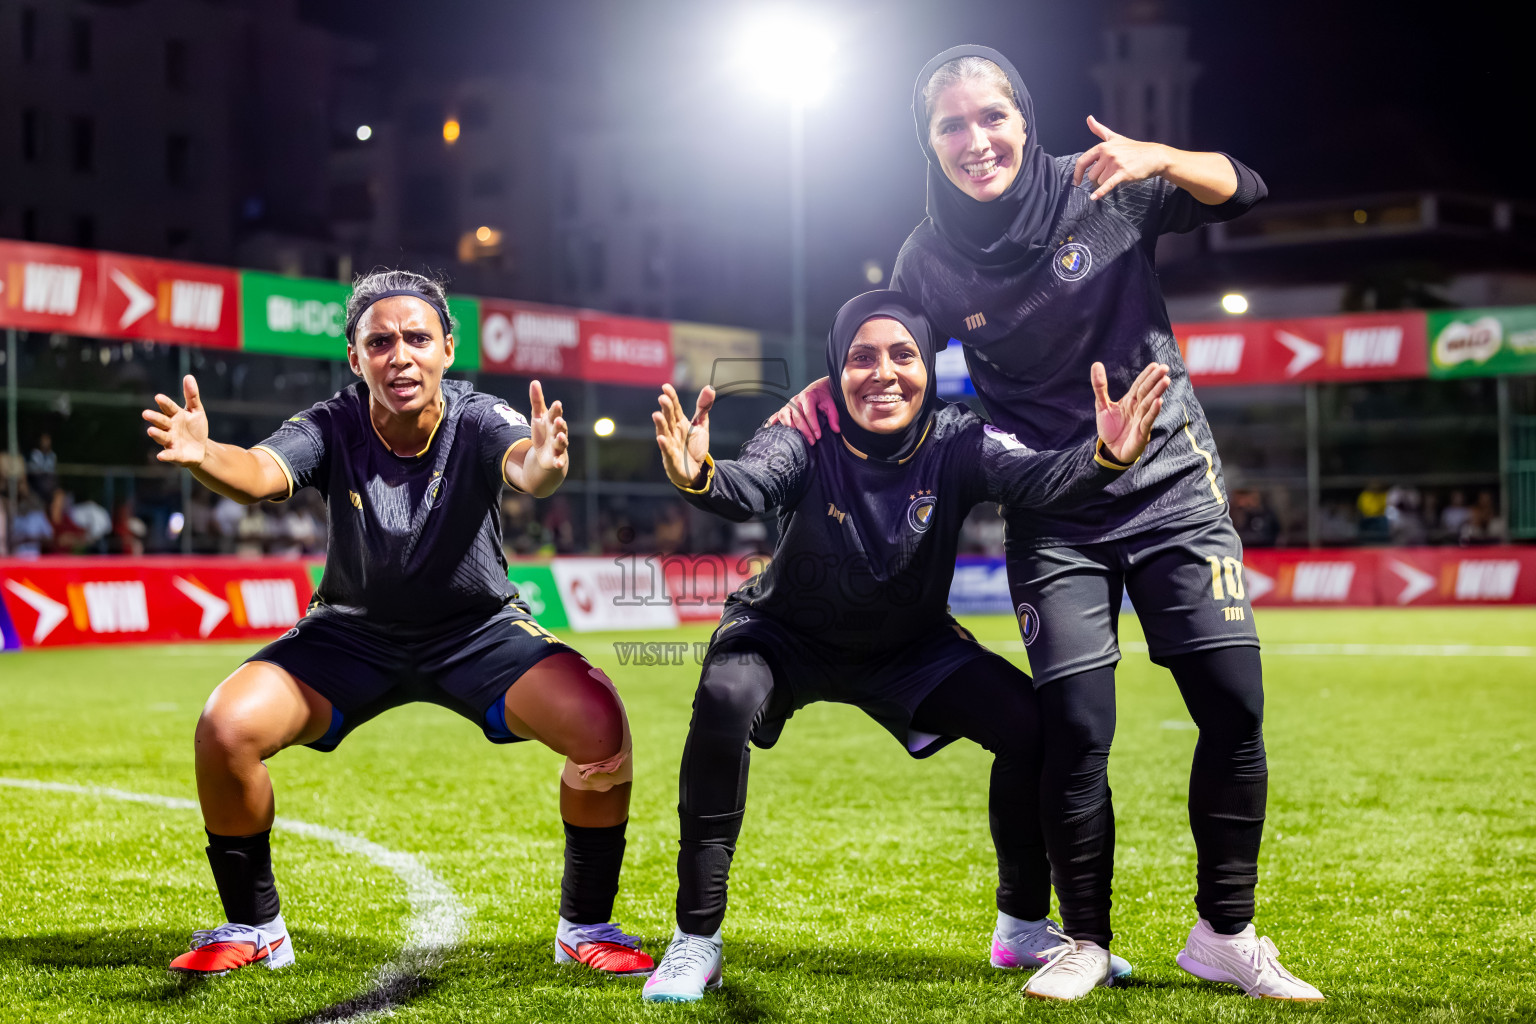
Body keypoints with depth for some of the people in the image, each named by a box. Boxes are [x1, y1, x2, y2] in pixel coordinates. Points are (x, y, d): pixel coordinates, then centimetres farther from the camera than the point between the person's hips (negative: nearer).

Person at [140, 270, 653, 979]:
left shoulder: (477, 420, -21)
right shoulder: (333, 427, -18)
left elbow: (521, 463, -43)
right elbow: (262, 473, -37)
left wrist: (540, 467, -69)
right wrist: (204, 457, -61)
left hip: (480, 630, -1)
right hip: (353, 633, 1)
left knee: (599, 722, -26)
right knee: (226, 728, -22)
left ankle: (585, 926, -2)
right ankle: (253, 928, 4)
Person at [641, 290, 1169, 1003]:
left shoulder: (955, 442, -21)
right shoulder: (807, 436, -25)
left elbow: (1036, 477, -40)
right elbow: (749, 488, -46)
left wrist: (1103, 457, -63)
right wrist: (698, 479, -70)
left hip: (907, 649, 3)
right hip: (790, 636, -2)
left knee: (1032, 721, -15)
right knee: (725, 700, -33)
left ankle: (1022, 928, 9)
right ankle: (696, 940, -21)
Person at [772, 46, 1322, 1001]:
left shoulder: (1101, 192, -8)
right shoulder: (929, 260, -5)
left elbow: (1242, 191, -4)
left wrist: (1160, 160, -24)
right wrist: (820, 398, -13)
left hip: (1171, 483, 0)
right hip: (1054, 512, 0)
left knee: (1234, 705, -6)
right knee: (1076, 726, -8)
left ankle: (1225, 934, 11)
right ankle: (1086, 941, 13)